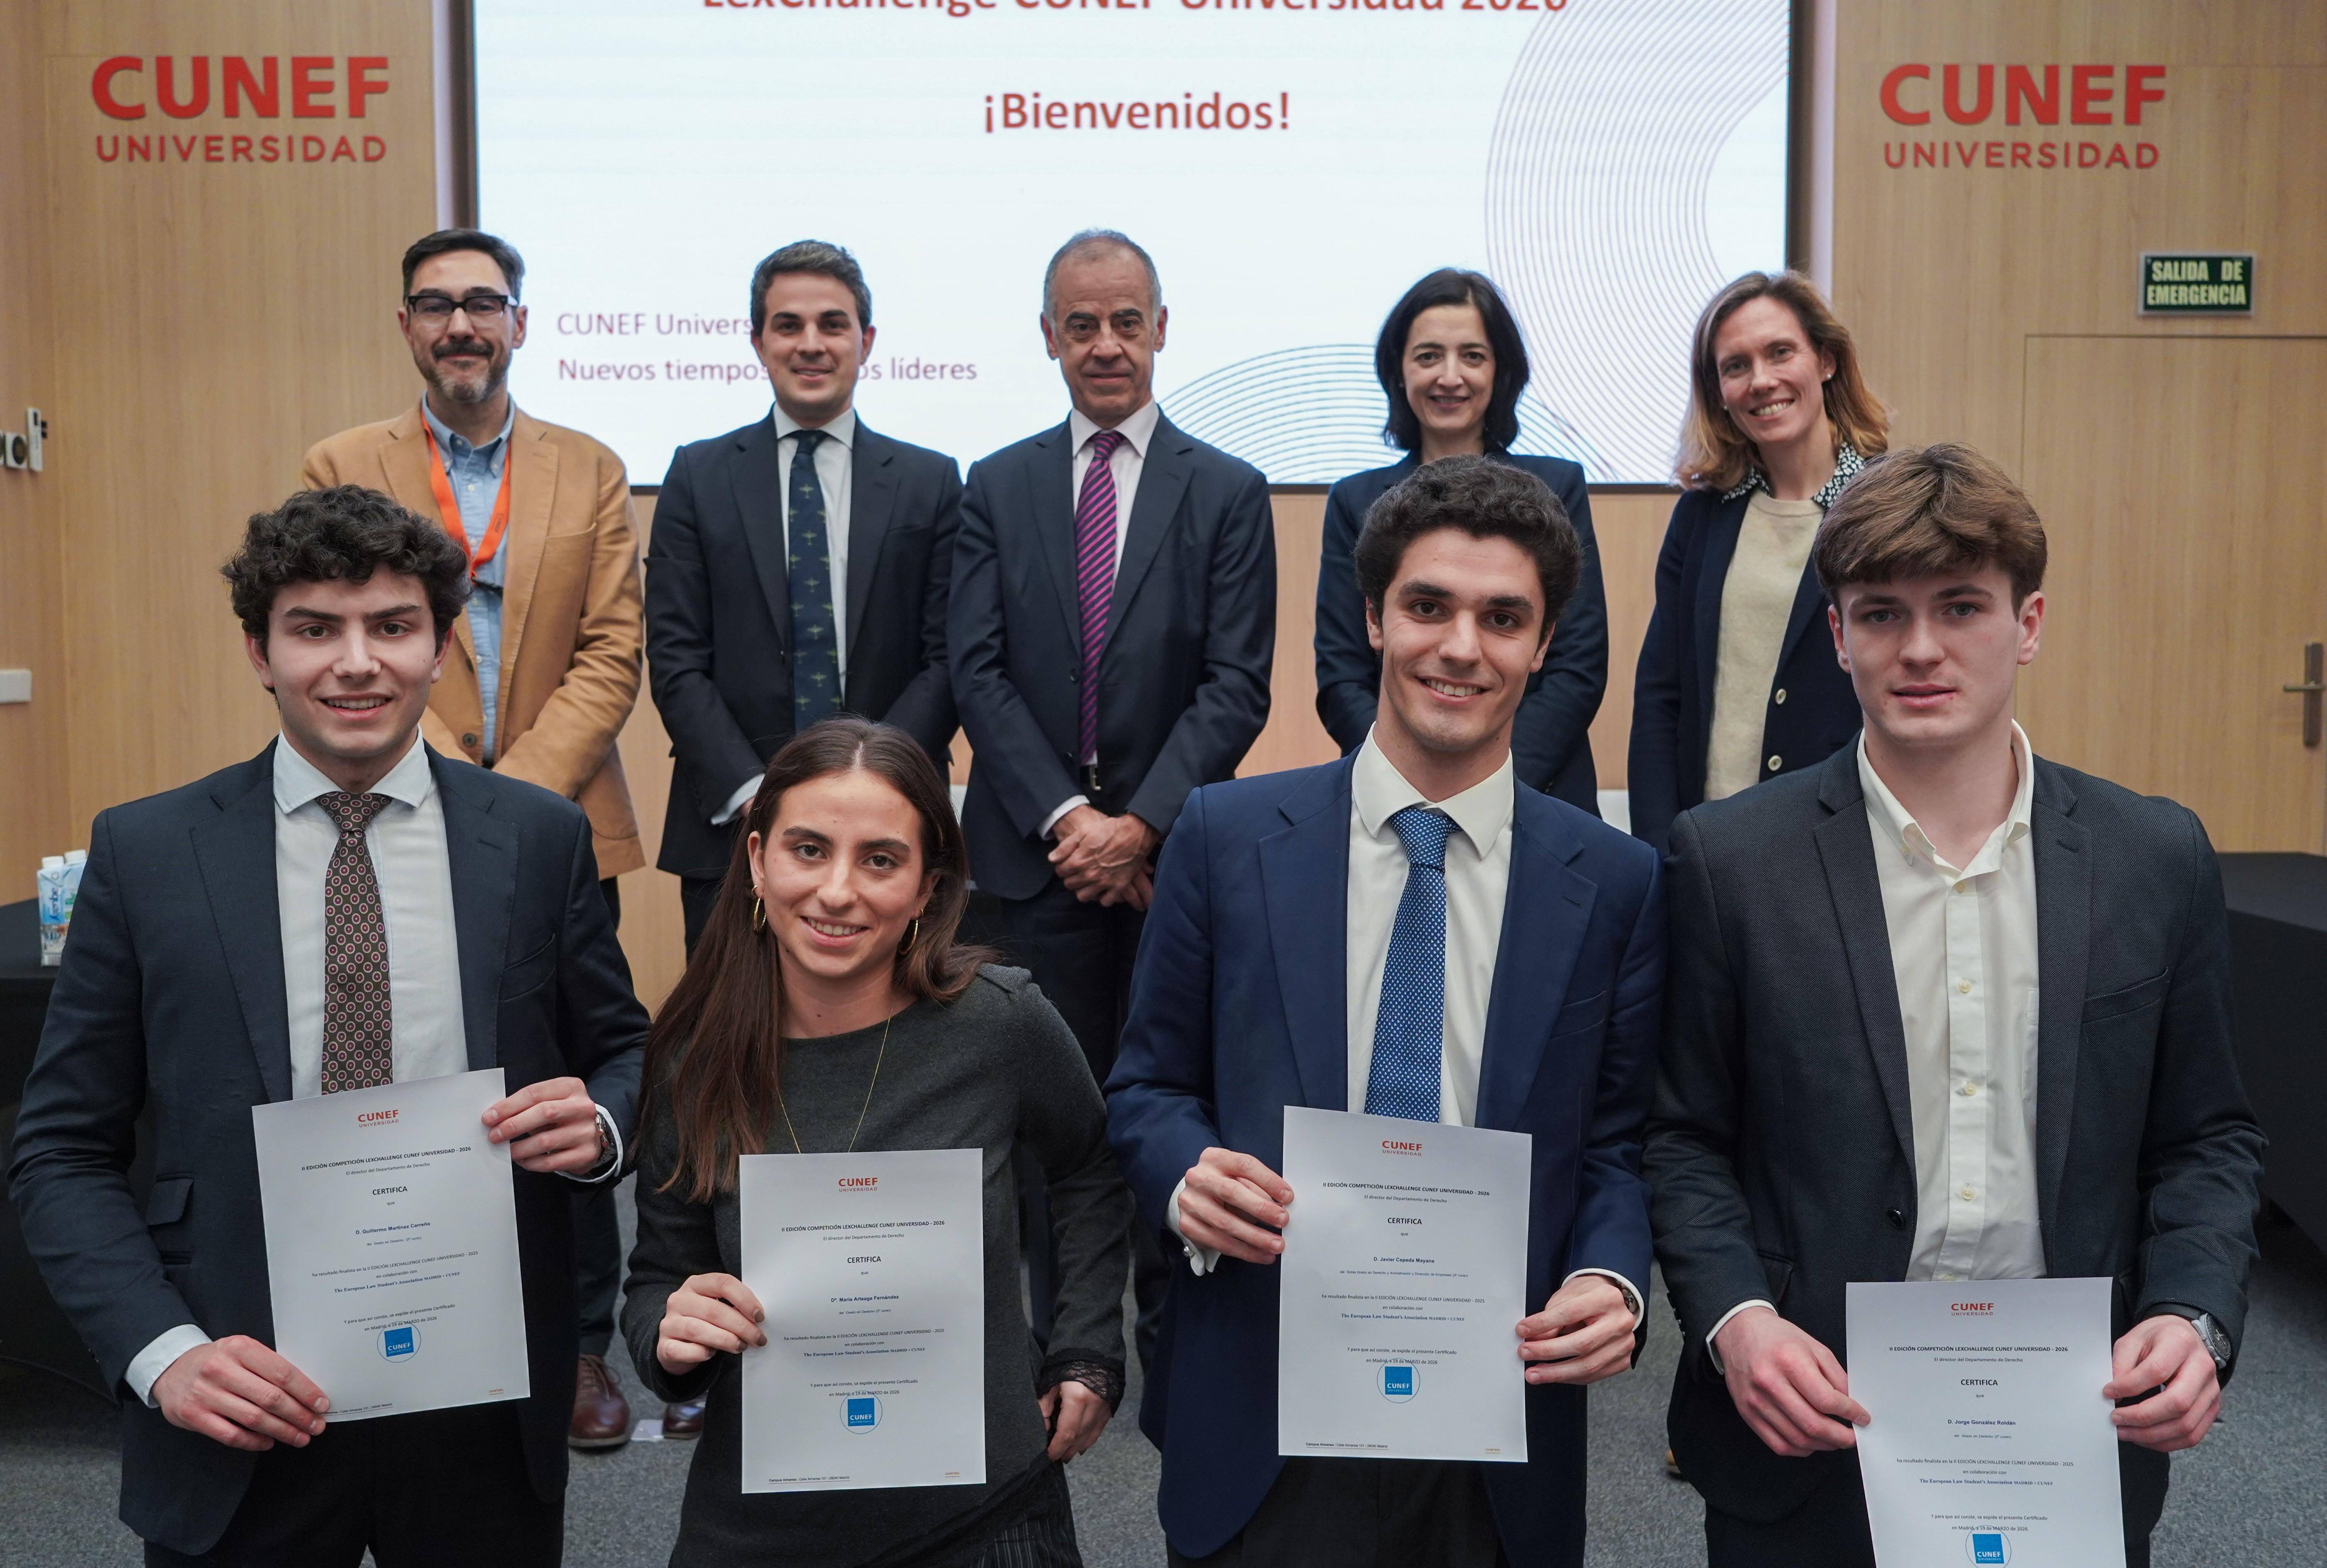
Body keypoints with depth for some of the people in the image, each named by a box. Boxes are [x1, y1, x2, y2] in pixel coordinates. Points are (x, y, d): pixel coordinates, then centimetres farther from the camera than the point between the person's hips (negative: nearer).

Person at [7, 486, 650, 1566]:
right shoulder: (144, 852, -2)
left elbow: (627, 1054, 9)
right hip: (245, 1408, -1)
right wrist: (163, 1352, -12)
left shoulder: (539, 837, -1)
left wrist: (600, 1124, -13)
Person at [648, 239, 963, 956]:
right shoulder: (699, 476, 7)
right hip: (731, 830, 0)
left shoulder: (930, 482, 7)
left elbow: (946, 660, 1)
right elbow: (676, 659, 2)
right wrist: (752, 792, -10)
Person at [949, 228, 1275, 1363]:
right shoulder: (997, 488, 9)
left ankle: (1174, 1339, 17)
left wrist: (1141, 825, -13)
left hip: (1175, 853, -1)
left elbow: (1236, 687, -3)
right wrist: (1065, 819, -10)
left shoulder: (1228, 493, 4)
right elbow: (978, 672, 1)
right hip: (1035, 848, 1)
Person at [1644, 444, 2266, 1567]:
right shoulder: (1729, 861, -7)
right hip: (1809, 1435, -2)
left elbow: (2206, 1137, 6)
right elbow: (1682, 1137, -2)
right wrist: (1732, 1319, -16)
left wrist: (2195, 1318, -9)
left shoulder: (2159, 860, -1)